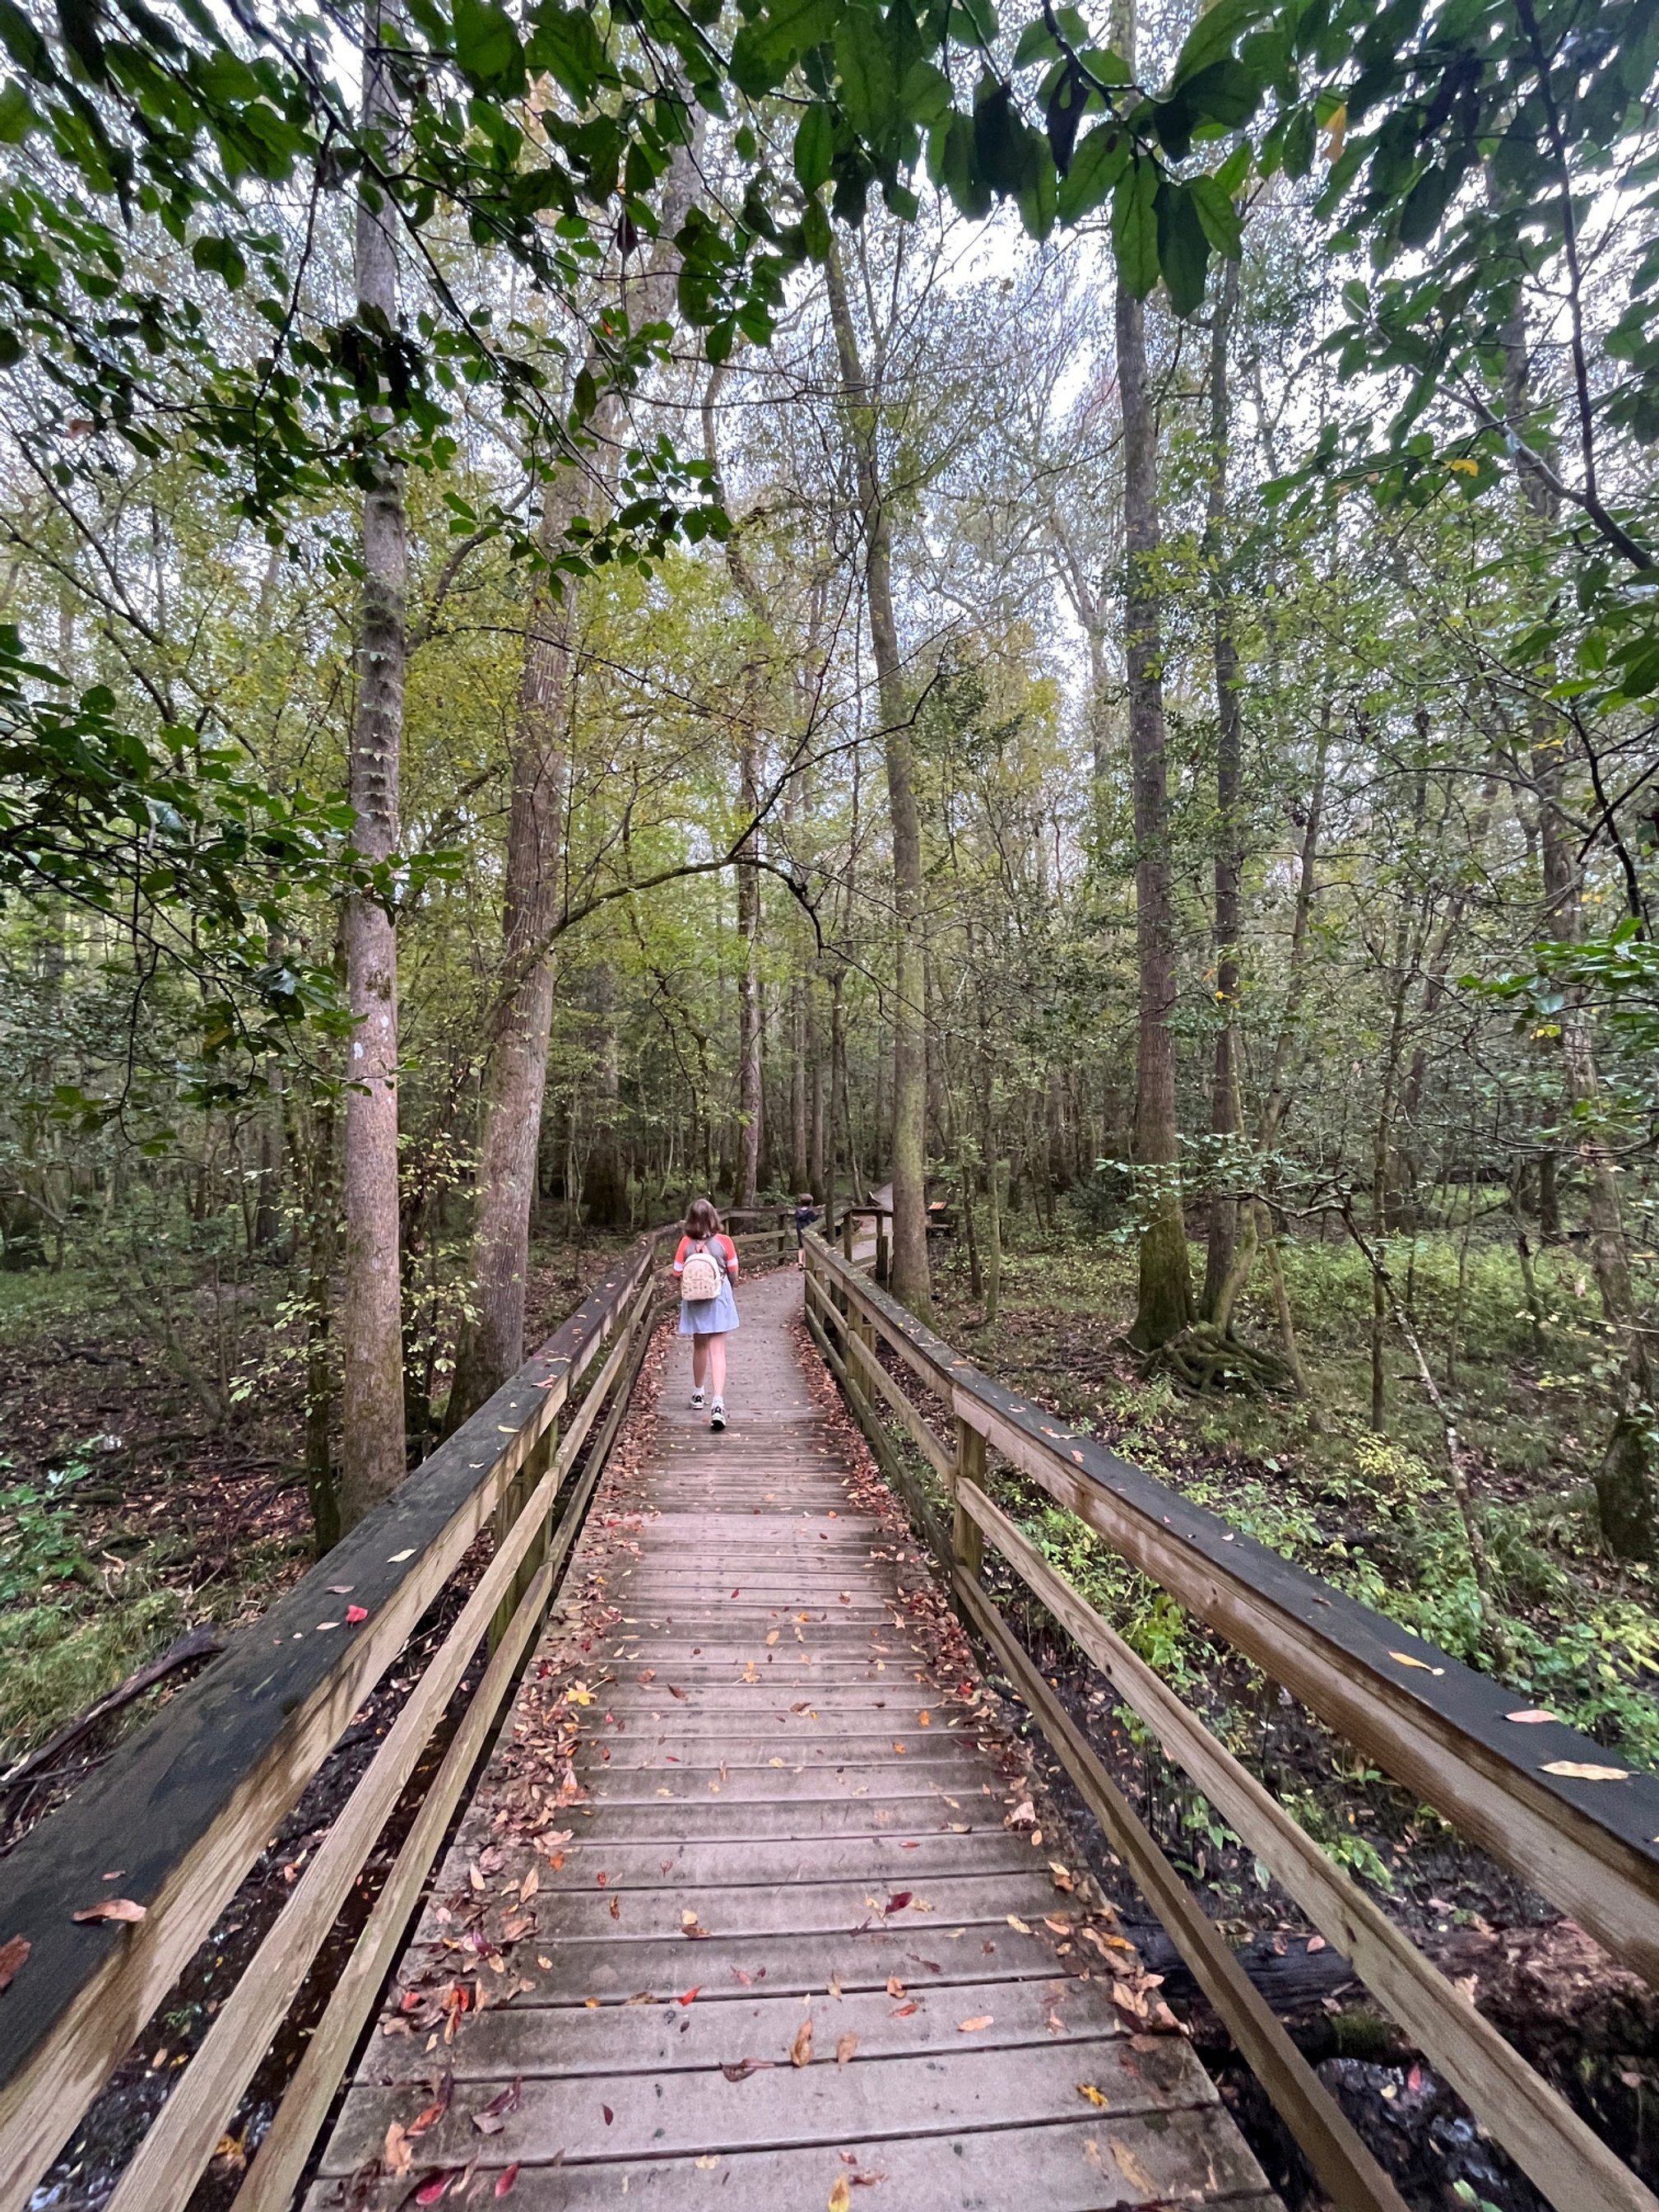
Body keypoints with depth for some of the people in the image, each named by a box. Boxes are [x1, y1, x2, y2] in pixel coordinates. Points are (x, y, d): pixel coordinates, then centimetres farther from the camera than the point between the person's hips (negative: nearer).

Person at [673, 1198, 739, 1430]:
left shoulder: (686, 1243, -10)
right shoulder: (724, 1241, -11)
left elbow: (678, 1274, -6)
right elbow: (733, 1274, -2)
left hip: (695, 1300, 2)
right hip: (719, 1298, -1)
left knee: (700, 1347, 20)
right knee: (718, 1350, -1)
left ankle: (699, 1394, 37)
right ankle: (718, 1402, -15)